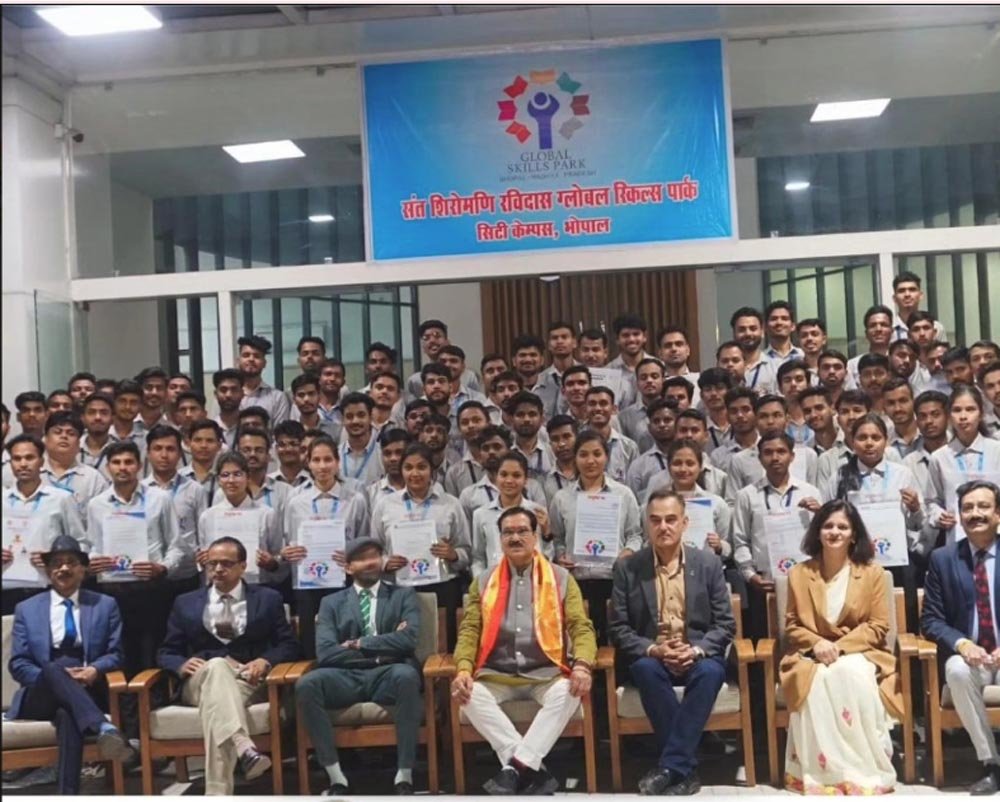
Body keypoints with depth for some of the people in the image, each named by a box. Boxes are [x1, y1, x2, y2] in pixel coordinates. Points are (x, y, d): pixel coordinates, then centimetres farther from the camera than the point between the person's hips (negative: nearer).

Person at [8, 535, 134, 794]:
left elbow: (115, 654, 8)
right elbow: (18, 665, 6)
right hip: (41, 696, 1)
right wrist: (56, 675, -14)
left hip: (89, 692, 0)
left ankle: (68, 794, -48)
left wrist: (94, 670, -16)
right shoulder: (26, 609, 14)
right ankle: (104, 728, -54)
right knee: (53, 668, -37)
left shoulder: (105, 605, 14)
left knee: (68, 715, -38)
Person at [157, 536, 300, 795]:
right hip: (200, 681, 0)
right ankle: (244, 748, -63)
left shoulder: (268, 599, 14)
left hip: (249, 680, 0)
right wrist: (182, 664, -9)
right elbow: (166, 653, 15)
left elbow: (288, 645, 8)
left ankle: (217, 793, -49)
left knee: (216, 696, -38)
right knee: (216, 666, -38)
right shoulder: (185, 603, 19)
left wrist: (266, 661, -14)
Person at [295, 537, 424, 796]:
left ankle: (404, 776, -28)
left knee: (407, 675, -36)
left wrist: (359, 644, -2)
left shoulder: (404, 595, 16)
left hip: (388, 675, -1)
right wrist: (381, 651, -6)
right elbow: (325, 653, 0)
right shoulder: (332, 603, 17)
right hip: (347, 677, 1)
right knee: (306, 684, -29)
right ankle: (336, 778, -22)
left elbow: (408, 640, -3)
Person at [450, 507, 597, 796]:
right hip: (497, 675, 1)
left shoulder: (560, 578, 10)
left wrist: (582, 665, -19)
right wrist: (464, 669, -13)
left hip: (546, 673, -1)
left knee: (568, 693, -32)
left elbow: (581, 628, 2)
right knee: (470, 695, -29)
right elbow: (470, 630, 8)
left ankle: (517, 766, -26)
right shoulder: (483, 582, 15)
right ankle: (532, 768, -24)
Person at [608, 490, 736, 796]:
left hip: (698, 656, 0)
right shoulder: (627, 568, 0)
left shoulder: (709, 564, 2)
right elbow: (618, 628, -1)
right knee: (645, 668, -34)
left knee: (711, 672, -33)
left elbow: (726, 624, 1)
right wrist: (652, 649, -19)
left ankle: (670, 767, -29)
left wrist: (696, 650, -18)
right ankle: (685, 769, -25)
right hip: (651, 656, 0)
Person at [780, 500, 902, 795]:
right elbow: (792, 625, 8)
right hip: (812, 656, 1)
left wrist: (840, 647, -16)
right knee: (817, 683, -34)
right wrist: (817, 643, -14)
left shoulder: (873, 572, 4)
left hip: (859, 654, -1)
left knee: (853, 675, -36)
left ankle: (865, 770, -25)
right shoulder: (799, 573, 7)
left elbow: (878, 626, -2)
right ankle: (823, 771, -26)